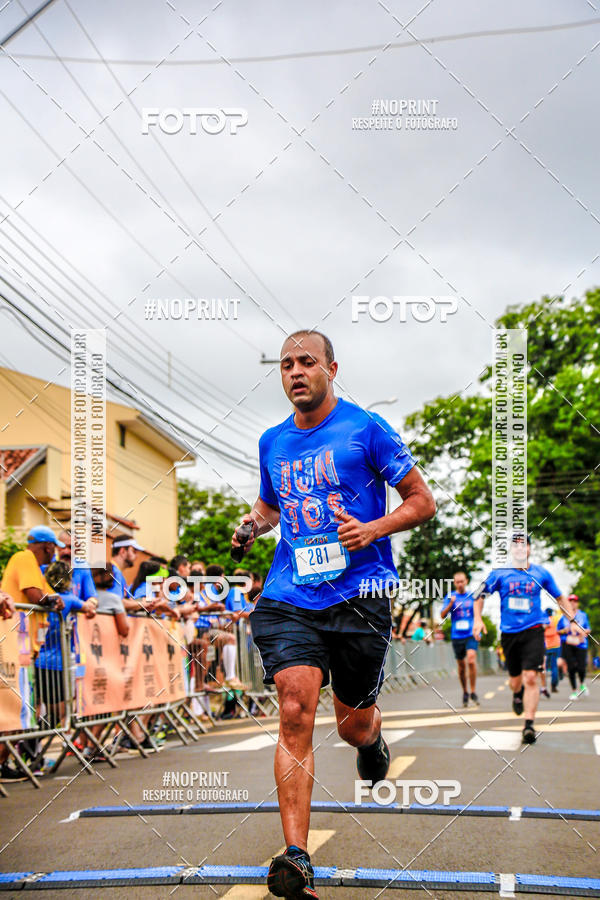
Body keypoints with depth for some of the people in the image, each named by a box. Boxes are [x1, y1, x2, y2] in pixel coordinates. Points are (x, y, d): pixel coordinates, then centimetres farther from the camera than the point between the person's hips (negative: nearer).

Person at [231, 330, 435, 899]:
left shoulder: (367, 429, -1)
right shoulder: (272, 443, 13)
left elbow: (422, 502, 2)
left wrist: (372, 530, -15)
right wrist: (253, 524, 7)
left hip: (359, 596, -2)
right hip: (289, 600, 2)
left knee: (354, 725, 9)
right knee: (295, 712, -16)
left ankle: (372, 740, 49)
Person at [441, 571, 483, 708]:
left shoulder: (472, 596, 9)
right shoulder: (450, 596, 6)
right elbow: (443, 615, -4)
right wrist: (450, 604, -18)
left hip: (471, 634, -1)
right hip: (456, 635, 1)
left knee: (471, 660, -20)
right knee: (461, 666, 7)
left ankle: (473, 692, -9)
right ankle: (465, 692, 27)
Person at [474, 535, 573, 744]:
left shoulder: (541, 573, 4)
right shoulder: (499, 574, 1)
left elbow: (560, 598, 16)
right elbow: (480, 595, 9)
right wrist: (478, 619, -5)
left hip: (533, 631, -1)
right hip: (509, 633, 1)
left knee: (530, 677, -15)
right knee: (515, 680, 11)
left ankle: (529, 725, -13)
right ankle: (517, 695, 48)